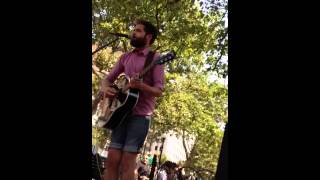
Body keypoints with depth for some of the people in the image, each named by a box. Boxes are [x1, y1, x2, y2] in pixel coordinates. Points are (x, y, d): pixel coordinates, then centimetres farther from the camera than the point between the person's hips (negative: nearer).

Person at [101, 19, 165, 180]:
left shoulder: (155, 58, -2)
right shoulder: (125, 57, 16)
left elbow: (159, 91, -9)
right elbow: (107, 79, 18)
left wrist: (141, 86, -28)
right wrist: (105, 88, -6)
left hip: (140, 115, -5)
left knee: (127, 162, -9)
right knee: (112, 159, -1)